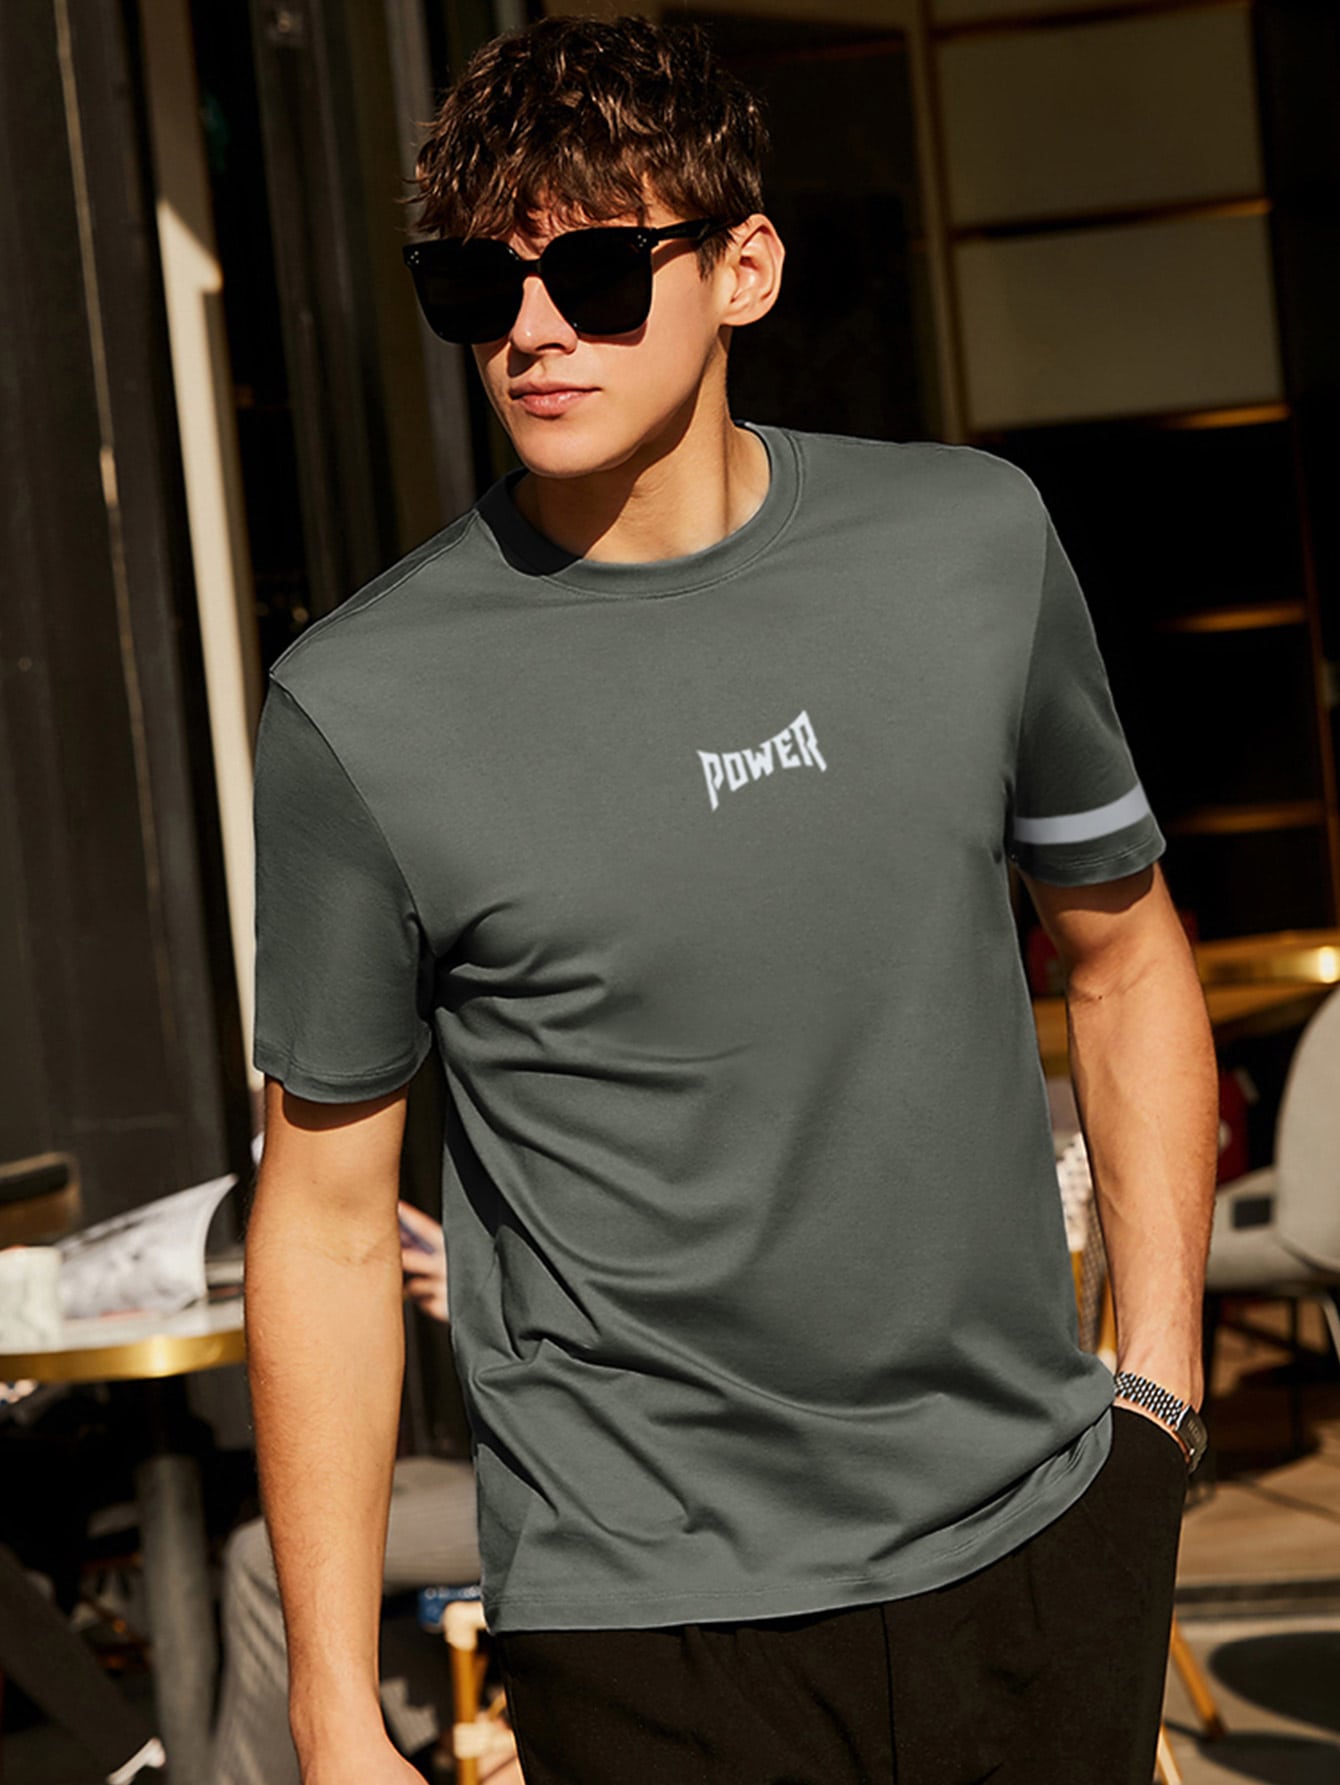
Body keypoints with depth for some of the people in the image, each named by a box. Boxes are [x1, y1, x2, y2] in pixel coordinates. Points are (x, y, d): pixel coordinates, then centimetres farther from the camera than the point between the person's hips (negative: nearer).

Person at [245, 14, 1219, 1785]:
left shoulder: (971, 541, -2)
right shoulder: (361, 708, -11)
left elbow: (1121, 950, 11)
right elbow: (328, 1221, -5)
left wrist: (1157, 1389, 5)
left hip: (1046, 1538, 3)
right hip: (658, 1633, -3)